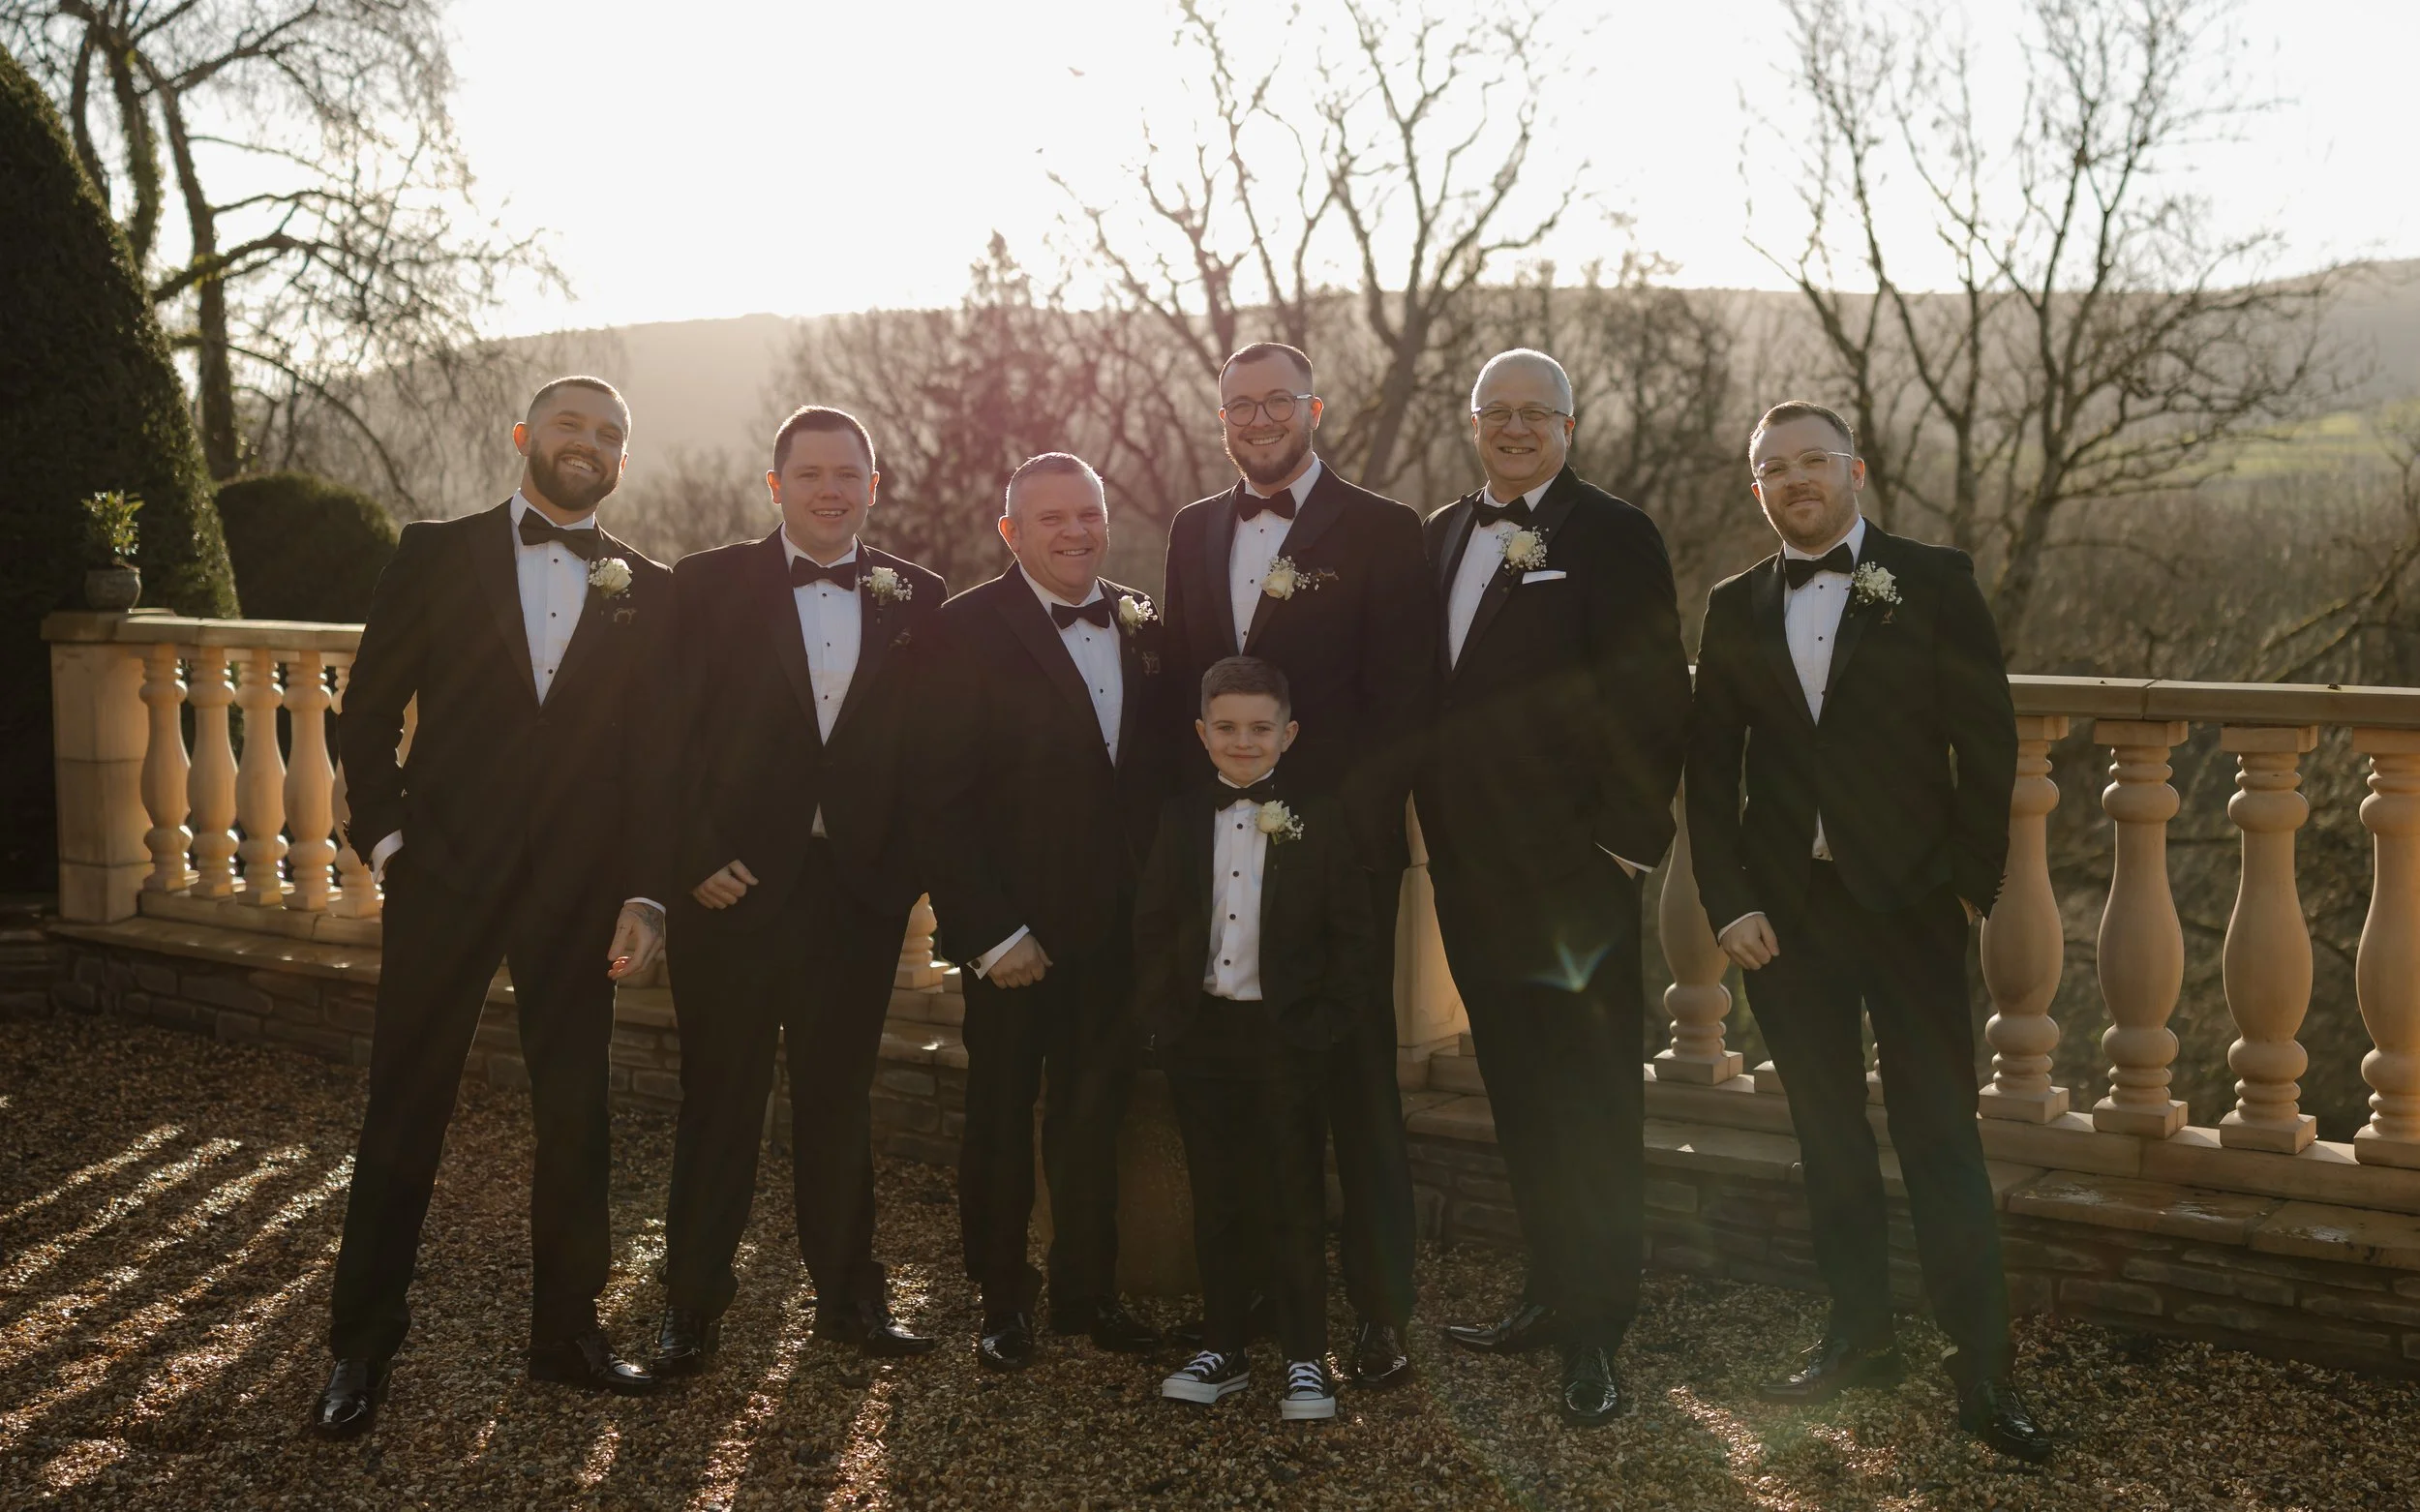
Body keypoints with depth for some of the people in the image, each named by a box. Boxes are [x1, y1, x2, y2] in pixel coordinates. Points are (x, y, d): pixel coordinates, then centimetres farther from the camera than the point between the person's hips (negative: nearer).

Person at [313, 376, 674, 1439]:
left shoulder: (648, 593, 8)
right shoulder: (436, 556, 5)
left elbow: (657, 758, 6)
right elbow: (367, 710, 5)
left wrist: (645, 893, -2)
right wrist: (385, 834, -6)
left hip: (579, 892, 1)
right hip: (443, 874, -1)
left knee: (575, 1116, 8)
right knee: (404, 1110, 5)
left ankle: (567, 1330, 23)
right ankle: (361, 1343, 18)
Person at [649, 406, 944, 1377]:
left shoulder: (916, 599, 6)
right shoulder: (709, 585, 0)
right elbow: (666, 735, -3)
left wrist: (907, 869, -4)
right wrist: (697, 859, -10)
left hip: (859, 890, 2)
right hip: (734, 886, -2)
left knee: (839, 1095, 12)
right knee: (719, 1095, 8)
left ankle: (847, 1292, 26)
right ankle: (694, 1298, 22)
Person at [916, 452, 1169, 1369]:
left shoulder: (1143, 624, 7)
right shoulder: (968, 631, -8)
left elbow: (1161, 770, 9)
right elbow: (942, 801, -11)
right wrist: (990, 933, -14)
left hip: (1115, 927, 4)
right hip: (1015, 932, -4)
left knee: (1094, 1113, 15)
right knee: (1001, 1117, 10)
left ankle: (1087, 1291, 30)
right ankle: (1001, 1301, 26)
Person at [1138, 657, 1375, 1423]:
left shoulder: (1319, 820, -3)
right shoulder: (1179, 818, 6)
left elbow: (1353, 936, -2)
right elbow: (1151, 927, 9)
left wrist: (1324, 1023, -9)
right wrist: (1163, 1016, 1)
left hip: (1284, 1036, -3)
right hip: (1200, 1035, 3)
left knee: (1294, 1201, 1)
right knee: (1216, 1200, 11)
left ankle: (1306, 1360, 11)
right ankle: (1222, 1349, 21)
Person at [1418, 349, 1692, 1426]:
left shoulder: (1613, 536, -5)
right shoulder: (1441, 536, 15)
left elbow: (1655, 702, -10)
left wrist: (1626, 838, -14)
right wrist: (1433, 823, 11)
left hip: (1572, 867, -7)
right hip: (1470, 869, 7)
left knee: (1592, 1105, 0)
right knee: (1519, 1101, 15)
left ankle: (1596, 1334, 8)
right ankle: (1551, 1296, 28)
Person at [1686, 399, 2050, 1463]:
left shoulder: (1933, 582, 1)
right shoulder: (1735, 607, 10)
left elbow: (1986, 739, 0)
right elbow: (1710, 769, 8)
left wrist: (1971, 883, -5)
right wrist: (1728, 903, 0)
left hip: (1908, 902, -3)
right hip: (1783, 913, 3)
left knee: (1938, 1135, -4)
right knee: (1829, 1136, 10)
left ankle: (1981, 1369, 3)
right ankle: (1858, 1337, 22)